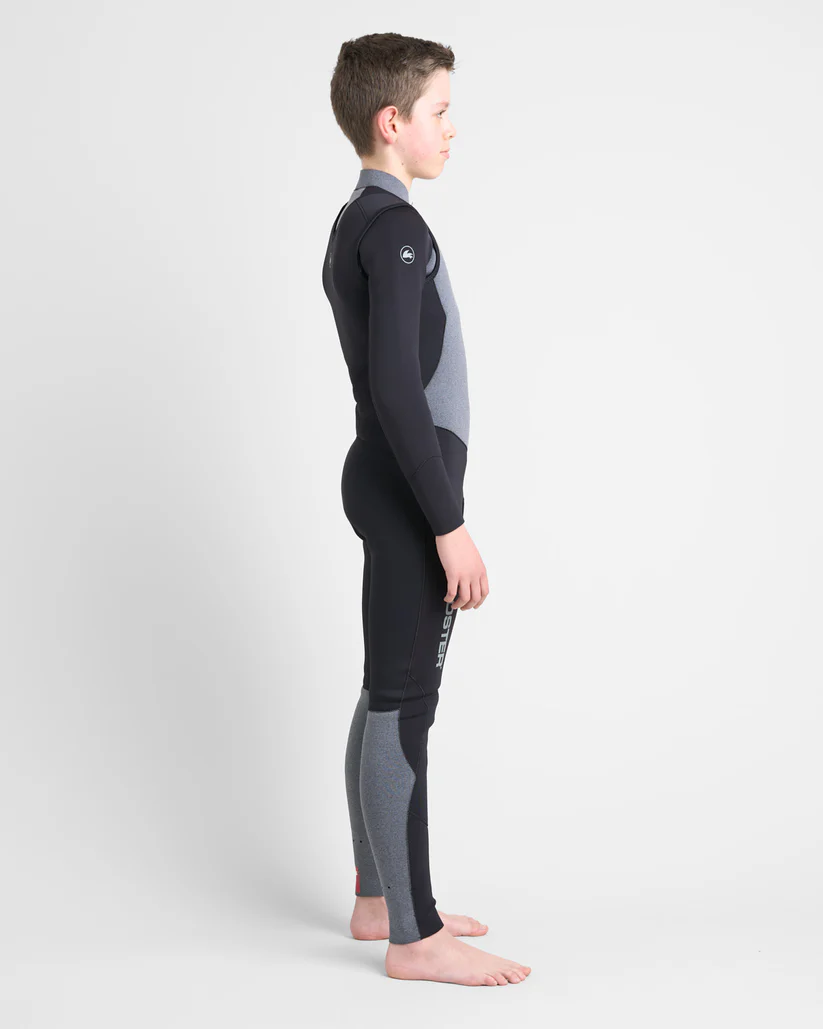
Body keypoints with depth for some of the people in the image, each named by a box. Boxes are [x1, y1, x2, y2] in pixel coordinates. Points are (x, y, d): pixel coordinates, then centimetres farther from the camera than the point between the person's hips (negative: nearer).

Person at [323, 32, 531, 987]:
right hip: (409, 489, -11)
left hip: (384, 481, 11)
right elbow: (400, 388, -23)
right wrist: (450, 524, -21)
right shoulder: (394, 226, -16)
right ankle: (413, 936, 1)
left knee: (385, 697, 15)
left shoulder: (355, 225, 16)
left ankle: (378, 897, 25)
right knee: (403, 706, -6)